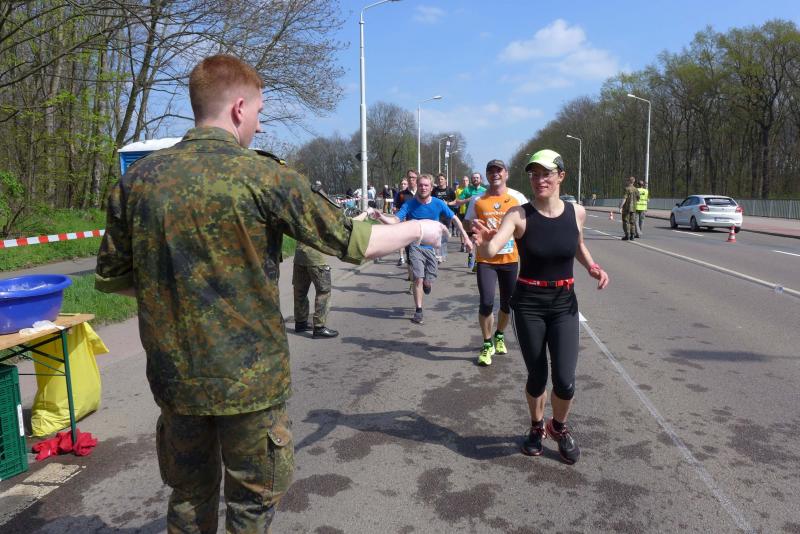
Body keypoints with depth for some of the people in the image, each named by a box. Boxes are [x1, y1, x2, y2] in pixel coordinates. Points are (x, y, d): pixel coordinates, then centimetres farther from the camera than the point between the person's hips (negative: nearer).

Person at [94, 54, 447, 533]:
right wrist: (420, 229, 9)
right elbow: (356, 243, -8)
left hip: (175, 378, 5)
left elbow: (111, 278, 6)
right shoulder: (264, 176, -14)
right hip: (250, 381, -4)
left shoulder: (137, 179, -2)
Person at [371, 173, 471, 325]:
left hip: (431, 246, 2)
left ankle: (426, 283, 44)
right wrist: (380, 217, -42)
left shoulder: (438, 204, -6)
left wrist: (466, 238, -2)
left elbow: (455, 219, 2)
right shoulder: (409, 204, -10)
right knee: (418, 278, -13)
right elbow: (395, 220, -21)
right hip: (415, 245, -2)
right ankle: (418, 311, 4)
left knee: (428, 282, 4)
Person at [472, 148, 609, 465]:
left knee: (565, 380, -5)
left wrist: (592, 267, 0)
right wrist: (484, 242, -51)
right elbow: (490, 251, -29)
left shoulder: (577, 212, -3)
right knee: (537, 376, 7)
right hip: (528, 304, -2)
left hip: (564, 303, 2)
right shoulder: (520, 215, -14)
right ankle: (537, 427, 39)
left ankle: (559, 428, 28)